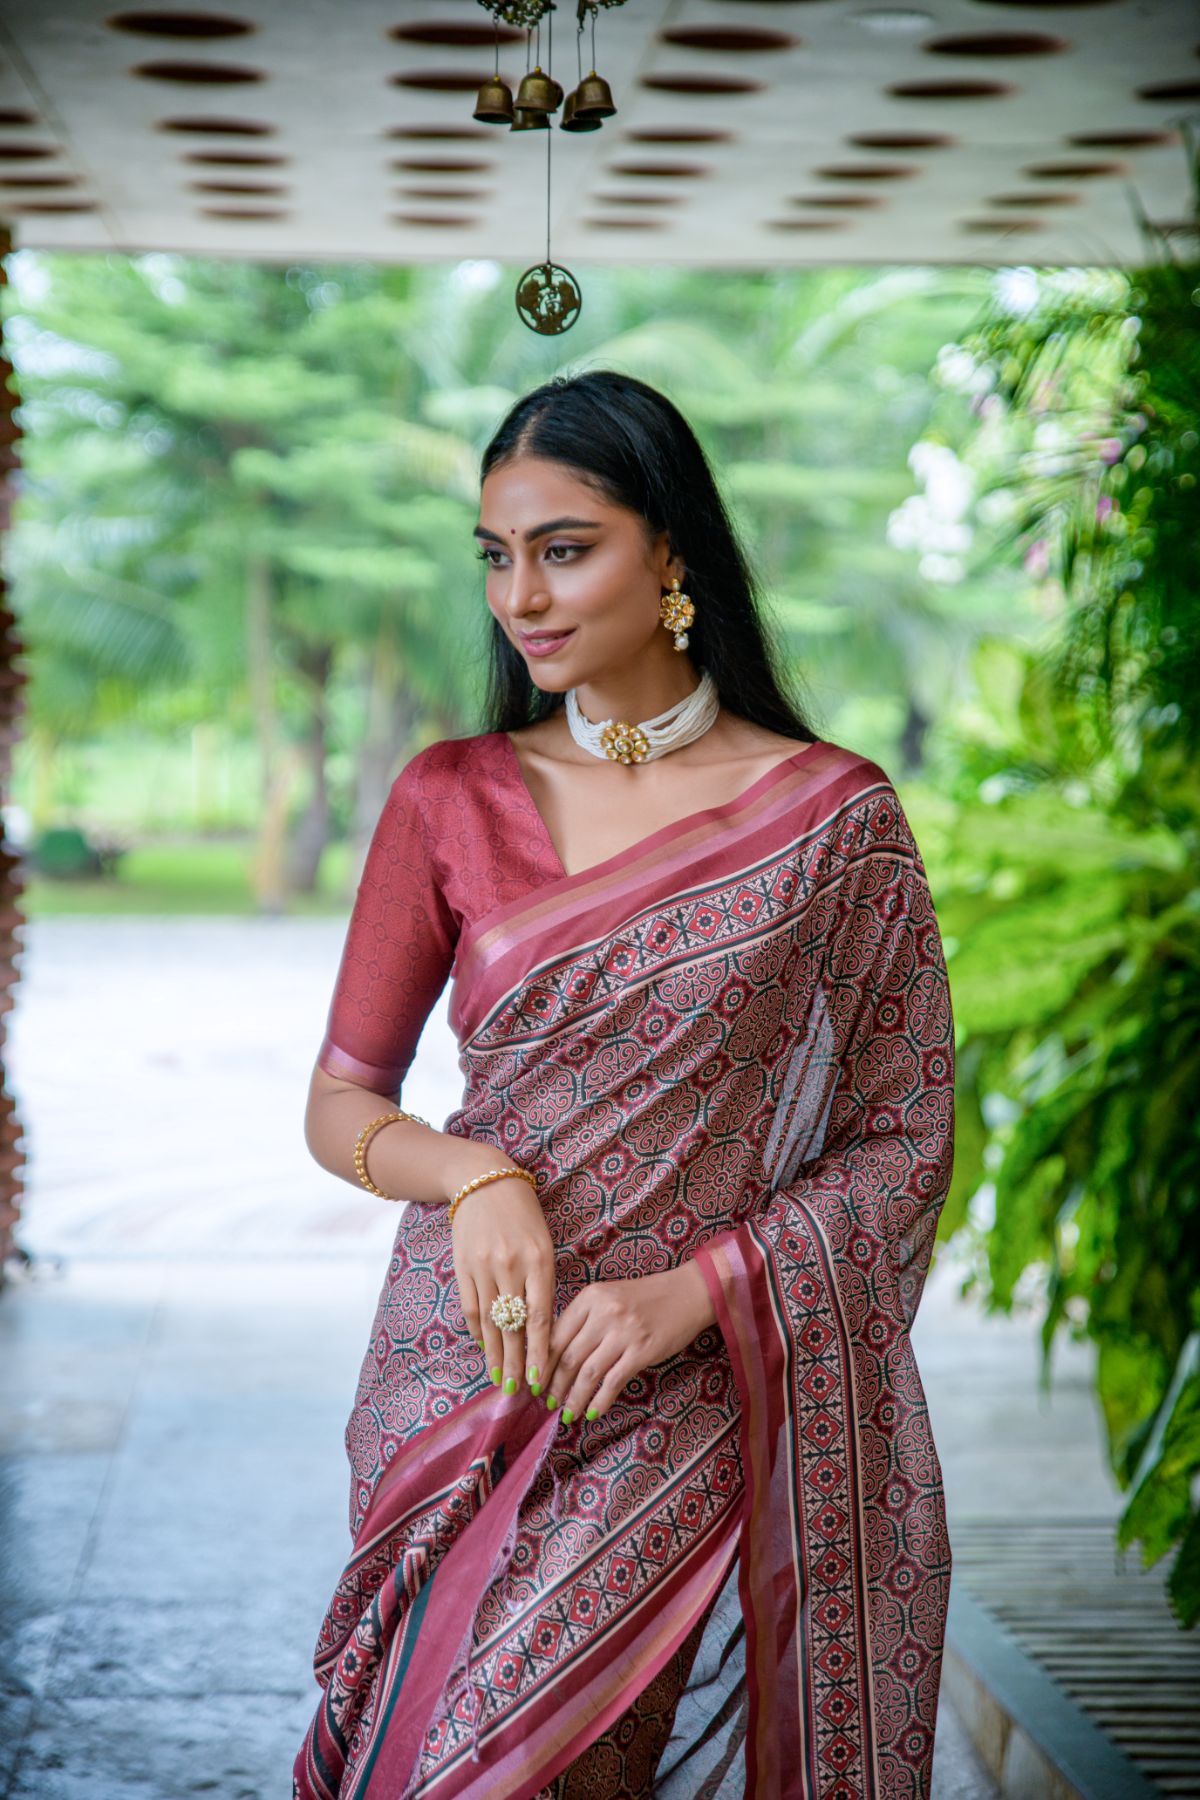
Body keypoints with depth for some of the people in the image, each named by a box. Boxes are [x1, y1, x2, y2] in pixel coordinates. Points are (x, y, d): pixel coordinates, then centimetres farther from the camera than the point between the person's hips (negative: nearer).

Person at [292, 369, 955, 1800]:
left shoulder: (835, 818, -1)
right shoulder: (449, 799, 5)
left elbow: (904, 1144, 1)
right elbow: (340, 1104, 9)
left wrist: (689, 1292, -12)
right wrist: (474, 1175, -12)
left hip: (704, 1399, -2)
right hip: (462, 1380, 3)